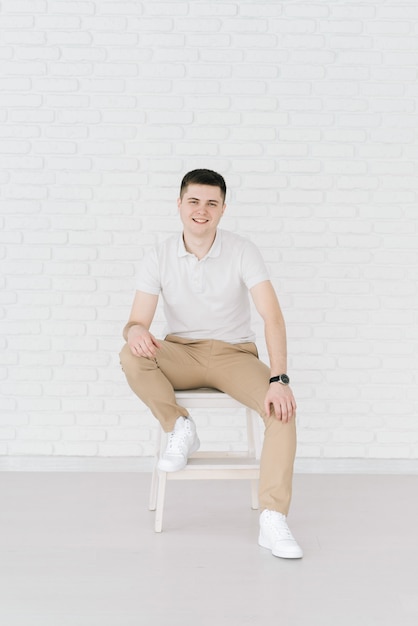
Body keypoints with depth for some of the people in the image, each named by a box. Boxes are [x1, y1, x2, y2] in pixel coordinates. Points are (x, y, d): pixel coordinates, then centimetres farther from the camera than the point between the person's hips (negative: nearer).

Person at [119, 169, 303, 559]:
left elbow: (272, 317, -19)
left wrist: (278, 379, -32)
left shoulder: (242, 252, -10)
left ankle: (273, 520, -28)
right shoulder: (159, 257, -5)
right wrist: (135, 331, -36)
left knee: (282, 407, -28)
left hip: (234, 355, -1)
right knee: (131, 356, -31)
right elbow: (137, 321, -9)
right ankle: (179, 429, -8)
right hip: (180, 354, 1)